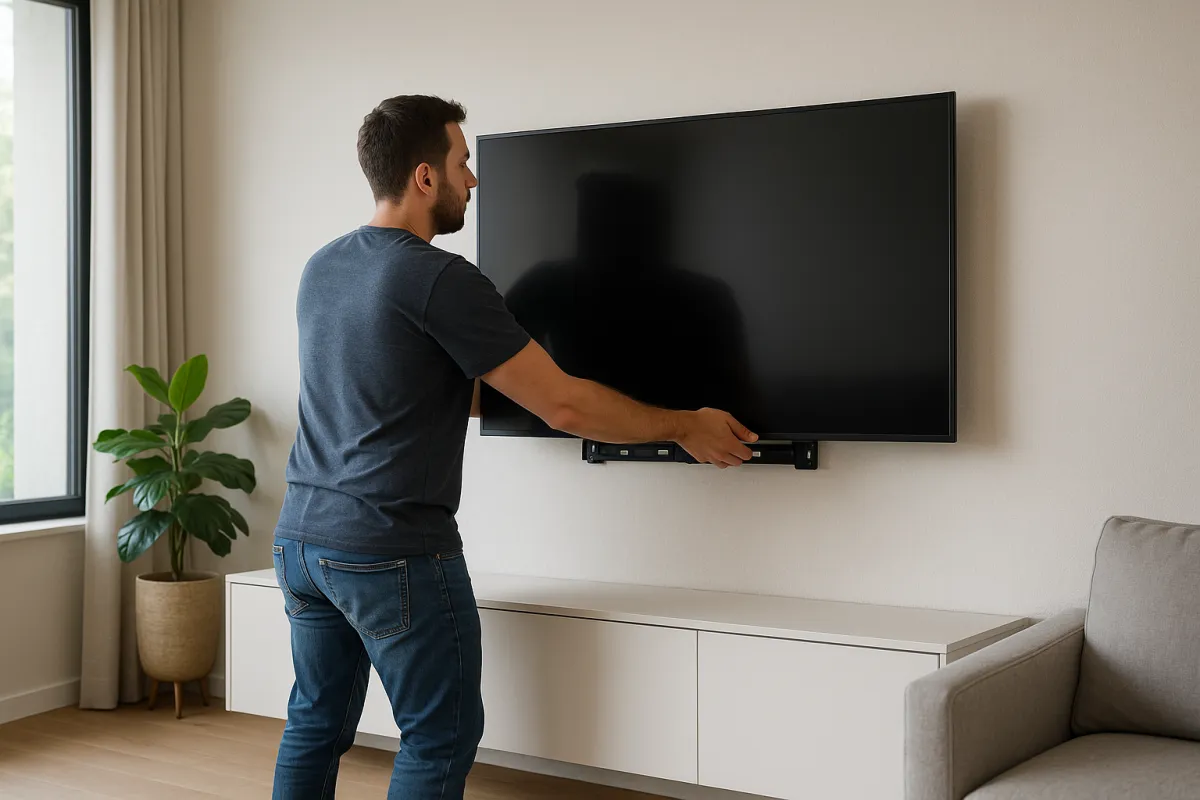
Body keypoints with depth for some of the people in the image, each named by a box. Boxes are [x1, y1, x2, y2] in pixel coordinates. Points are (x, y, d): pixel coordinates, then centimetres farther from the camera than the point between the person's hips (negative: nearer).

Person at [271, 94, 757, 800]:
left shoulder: (321, 268, 10)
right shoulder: (441, 279, -16)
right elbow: (563, 405, -15)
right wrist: (686, 427, -2)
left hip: (301, 538, 8)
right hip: (397, 555, -8)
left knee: (318, 721, 17)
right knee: (442, 737, 4)